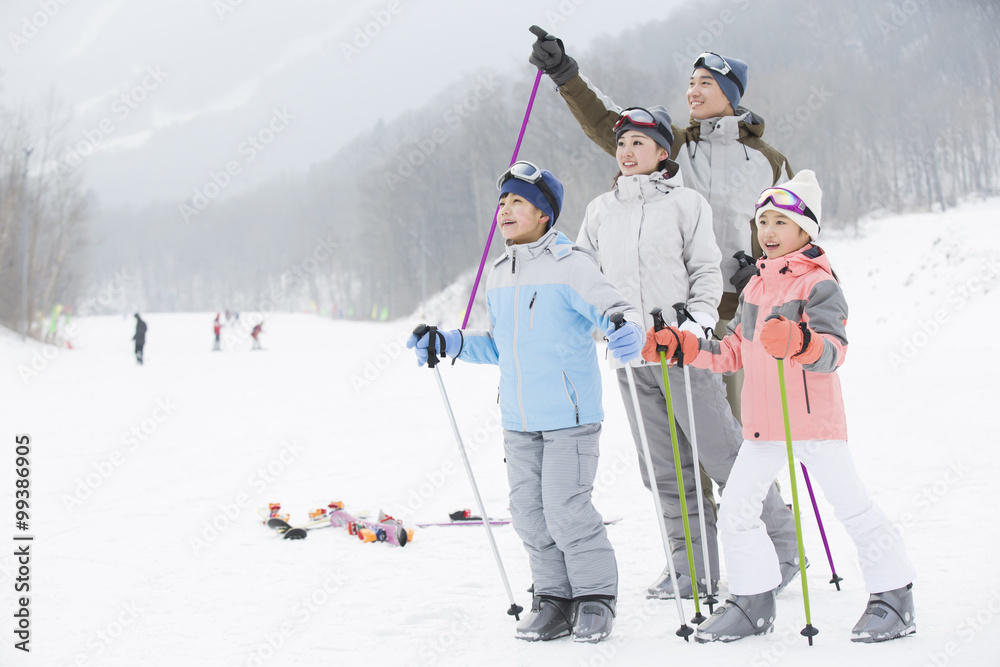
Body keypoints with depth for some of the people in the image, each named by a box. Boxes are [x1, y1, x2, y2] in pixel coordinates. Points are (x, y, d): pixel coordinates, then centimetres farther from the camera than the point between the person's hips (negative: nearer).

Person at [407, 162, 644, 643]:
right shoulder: (499, 276, 12)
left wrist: (627, 331, -41)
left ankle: (596, 598, 10)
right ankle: (555, 598, 20)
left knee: (566, 509, -8)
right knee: (528, 511, 7)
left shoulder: (569, 265, -10)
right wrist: (447, 343, 12)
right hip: (518, 419, 7)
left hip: (570, 415, -7)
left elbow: (614, 308, -18)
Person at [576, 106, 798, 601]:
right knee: (667, 471, 5)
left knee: (723, 454, -4)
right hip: (630, 358, 4)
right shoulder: (600, 211, 14)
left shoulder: (686, 203, 2)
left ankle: (780, 546, 9)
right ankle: (693, 567, 12)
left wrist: (698, 319, -14)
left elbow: (707, 271, 1)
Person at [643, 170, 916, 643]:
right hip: (763, 423, 8)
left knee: (851, 506, -2)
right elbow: (734, 352, 20)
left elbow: (834, 350, -22)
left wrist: (798, 342, -42)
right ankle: (753, 601, 18)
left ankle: (893, 597, 12)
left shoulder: (818, 284, -9)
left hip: (813, 419, -7)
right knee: (735, 509, 6)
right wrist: (680, 347, 11)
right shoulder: (756, 286, 15)